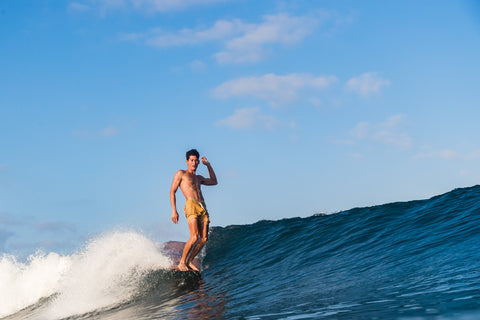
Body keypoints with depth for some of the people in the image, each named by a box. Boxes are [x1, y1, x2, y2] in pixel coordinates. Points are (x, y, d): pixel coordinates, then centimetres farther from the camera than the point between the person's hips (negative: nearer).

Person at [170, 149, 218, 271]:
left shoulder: (198, 178, 27)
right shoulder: (181, 174, 11)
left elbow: (214, 182, 42)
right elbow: (172, 192, 5)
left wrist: (208, 165, 35)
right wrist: (174, 210, -6)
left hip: (202, 207, 6)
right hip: (191, 205, -6)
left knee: (204, 238, -5)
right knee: (194, 237, -19)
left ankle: (189, 262, 7)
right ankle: (182, 262, -7)